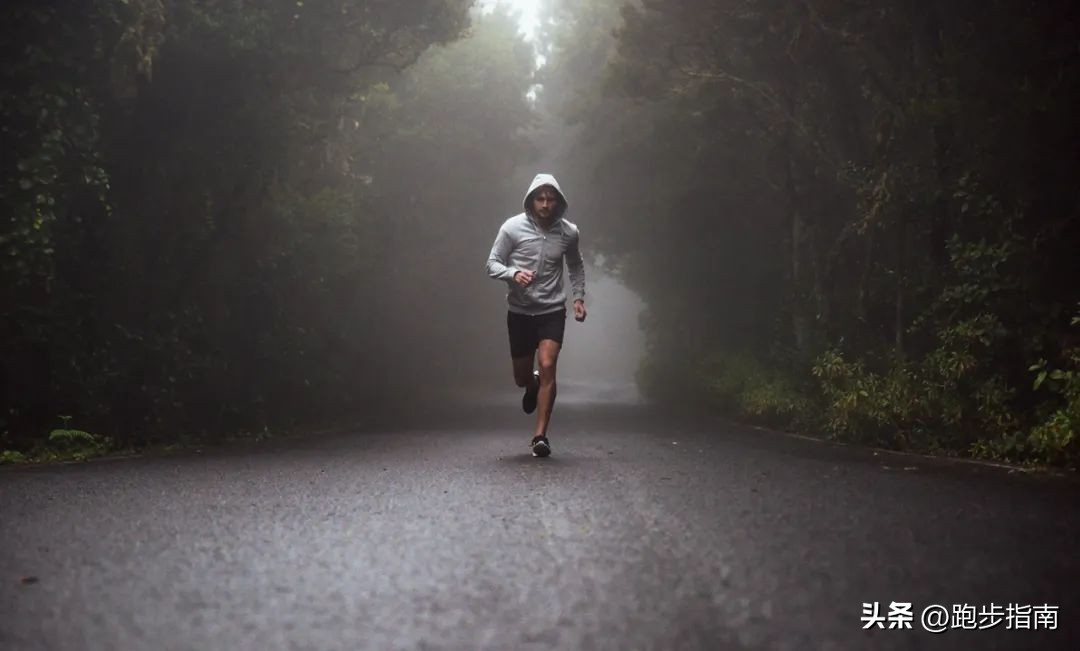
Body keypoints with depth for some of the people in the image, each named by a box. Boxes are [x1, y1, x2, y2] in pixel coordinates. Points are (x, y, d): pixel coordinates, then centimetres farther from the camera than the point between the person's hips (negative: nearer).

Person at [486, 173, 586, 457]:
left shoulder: (568, 232, -4)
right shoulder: (513, 227, -11)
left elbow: (576, 266, 15)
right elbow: (493, 264, -7)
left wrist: (578, 297, 4)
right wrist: (514, 274, -28)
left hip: (552, 311, 0)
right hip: (519, 312, 0)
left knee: (547, 366, -19)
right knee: (521, 377, 11)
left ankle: (540, 436, -13)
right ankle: (534, 386, 50)